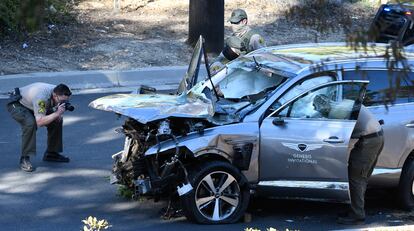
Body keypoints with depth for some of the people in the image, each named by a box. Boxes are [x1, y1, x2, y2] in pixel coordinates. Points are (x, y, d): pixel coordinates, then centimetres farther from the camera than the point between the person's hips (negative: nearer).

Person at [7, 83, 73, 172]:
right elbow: (40, 122, -45)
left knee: (57, 120, -2)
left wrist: (58, 115, -19)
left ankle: (51, 153, 12)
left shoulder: (58, 92, -15)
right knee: (30, 123, -34)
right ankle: (25, 159, -24)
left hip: (30, 104, 8)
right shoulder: (41, 98, -40)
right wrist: (57, 113, -44)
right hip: (16, 104, -8)